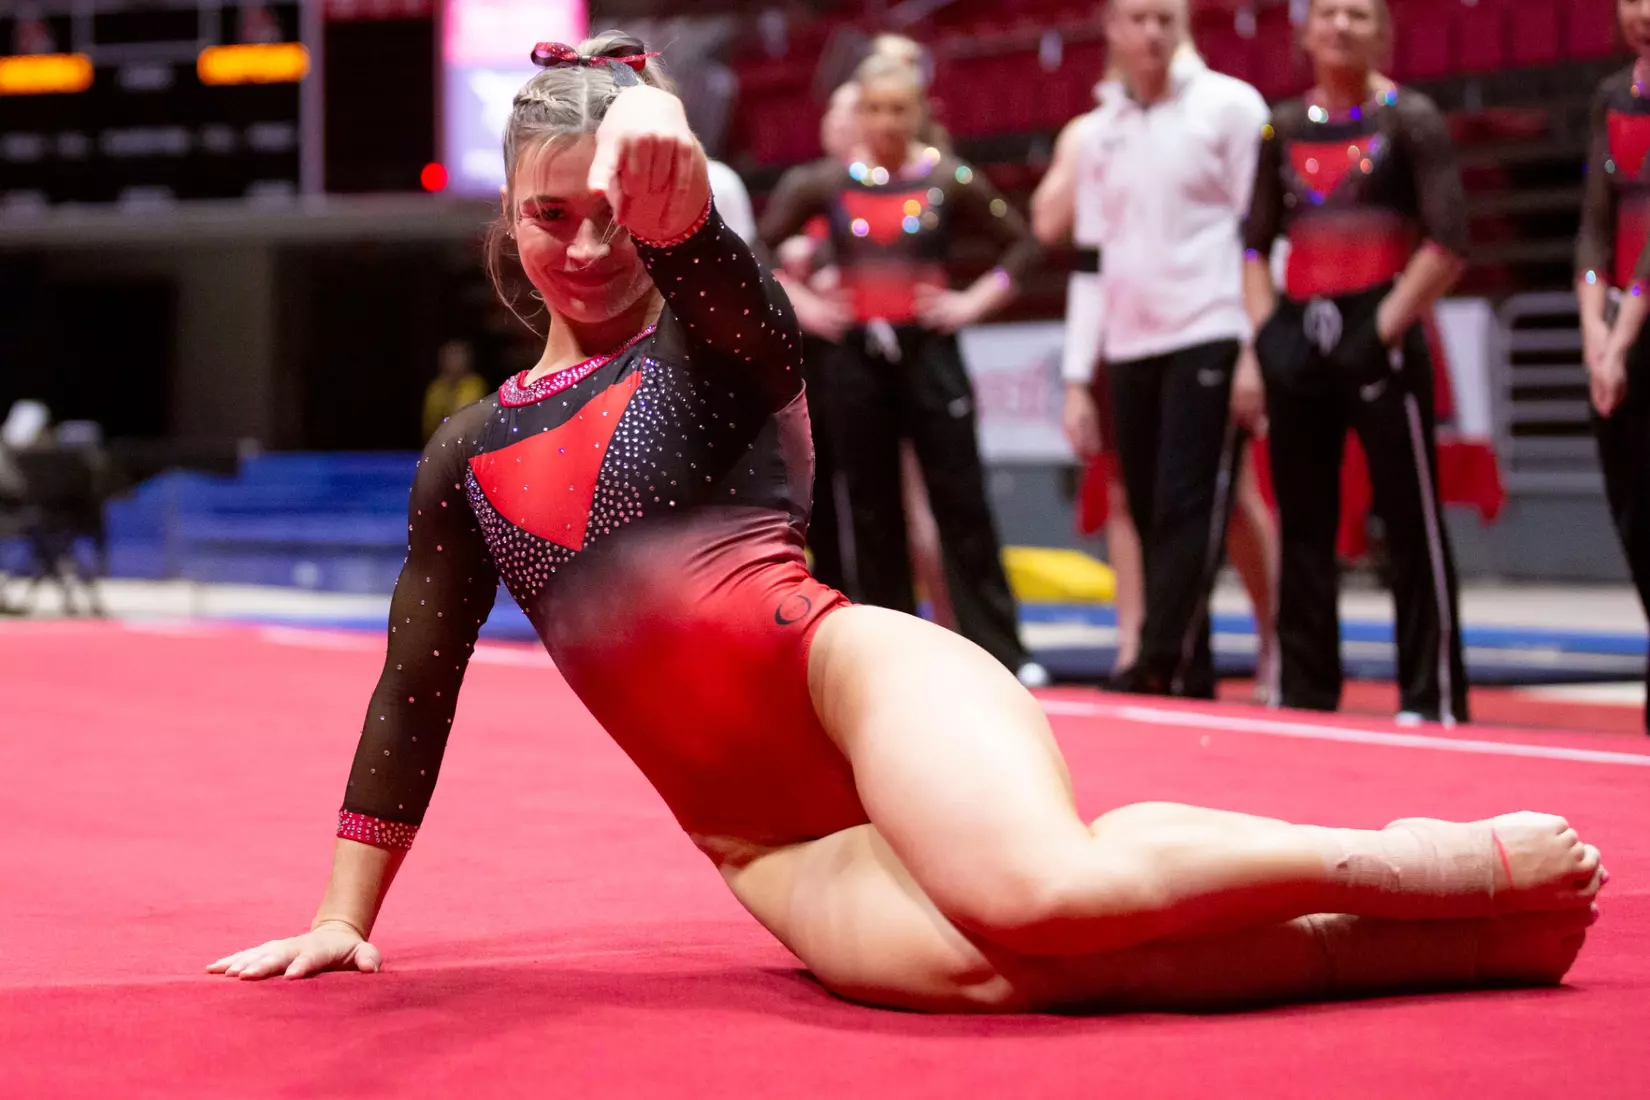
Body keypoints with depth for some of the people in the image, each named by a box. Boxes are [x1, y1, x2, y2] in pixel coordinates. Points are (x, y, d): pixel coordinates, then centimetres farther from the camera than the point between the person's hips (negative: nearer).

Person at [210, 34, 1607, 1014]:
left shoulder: (710, 337, 8)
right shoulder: (468, 462, 21)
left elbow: (729, 286, -17)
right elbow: (415, 695, 25)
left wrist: (672, 195, -42)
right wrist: (344, 919, 20)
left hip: (848, 672, -3)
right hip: (768, 842, 3)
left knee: (1039, 893, -39)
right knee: (970, 961, -33)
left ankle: (1429, 865, -20)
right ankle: (1448, 946, -31)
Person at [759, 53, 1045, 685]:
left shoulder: (949, 181, -1)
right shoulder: (826, 184, 2)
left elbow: (1020, 243, 3)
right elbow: (759, 248, 10)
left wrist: (976, 302, -6)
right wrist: (802, 304, 0)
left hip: (929, 354, -2)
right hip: (858, 359, 2)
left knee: (962, 507, -3)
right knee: (873, 513, 6)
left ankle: (1001, 652, -1)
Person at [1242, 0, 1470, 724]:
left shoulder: (1409, 120, -2)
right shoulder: (1284, 129, 11)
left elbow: (1447, 243, -9)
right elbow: (1256, 242, 13)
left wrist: (1382, 331, -14)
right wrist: (1268, 331, 0)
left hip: (1380, 341, -5)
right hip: (1299, 341, 5)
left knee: (1412, 526, -3)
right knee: (1302, 530, 8)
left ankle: (1432, 700, 0)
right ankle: (1301, 695, 15)